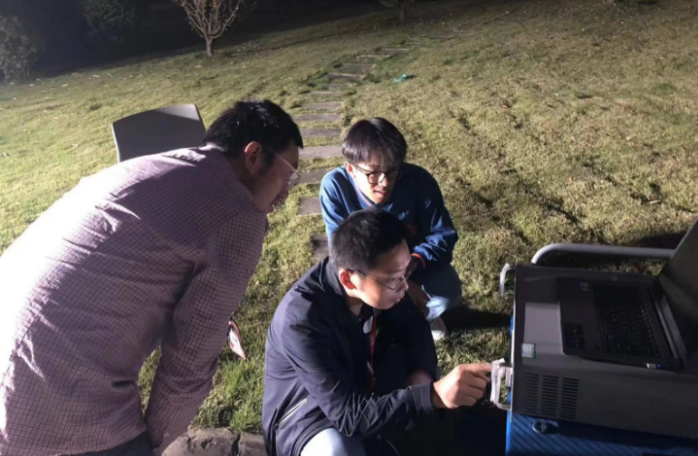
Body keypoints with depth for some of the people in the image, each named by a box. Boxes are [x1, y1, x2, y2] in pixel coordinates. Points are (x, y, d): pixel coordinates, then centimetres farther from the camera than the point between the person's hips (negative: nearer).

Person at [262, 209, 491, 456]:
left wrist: (422, 372, -21)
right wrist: (434, 395, -47)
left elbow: (415, 327, -1)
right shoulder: (301, 320, -37)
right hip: (309, 416, -6)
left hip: (360, 387, 7)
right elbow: (349, 415, -38)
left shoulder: (378, 281, -17)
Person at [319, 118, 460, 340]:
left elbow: (444, 236, -18)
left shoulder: (419, 180, -27)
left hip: (413, 262, 1)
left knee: (448, 291, -25)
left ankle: (423, 314, 15)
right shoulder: (334, 186, -29)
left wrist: (412, 263, -39)